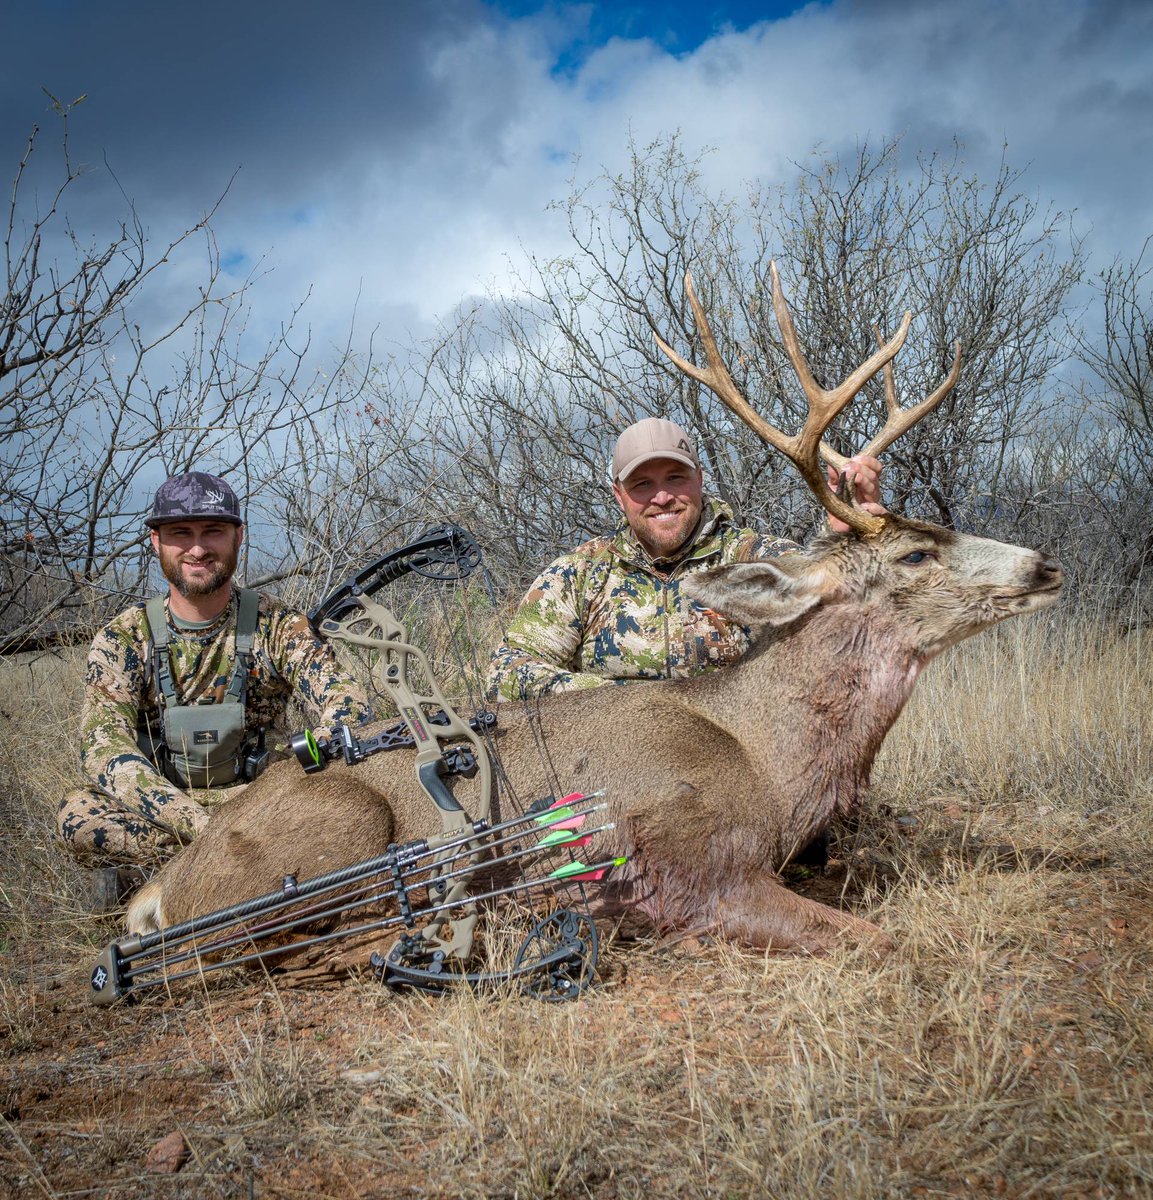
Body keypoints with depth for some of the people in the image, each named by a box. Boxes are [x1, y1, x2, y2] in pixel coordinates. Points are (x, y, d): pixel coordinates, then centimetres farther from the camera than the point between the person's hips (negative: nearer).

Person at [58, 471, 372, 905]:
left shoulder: (276, 626, -5)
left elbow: (344, 707, -16)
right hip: (158, 813, -1)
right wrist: (201, 825, -35)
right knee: (77, 815, -30)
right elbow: (103, 748, -19)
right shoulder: (123, 639, -6)